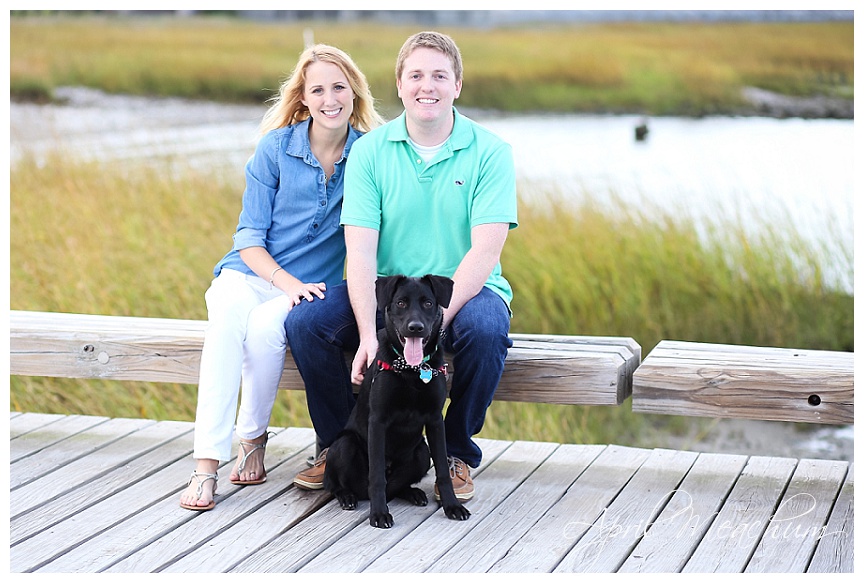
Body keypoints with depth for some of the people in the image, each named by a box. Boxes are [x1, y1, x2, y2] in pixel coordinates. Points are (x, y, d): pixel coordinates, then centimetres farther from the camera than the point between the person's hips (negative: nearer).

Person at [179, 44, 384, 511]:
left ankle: (253, 439, -11)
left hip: (312, 287, 0)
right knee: (227, 319, -34)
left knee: (263, 327, -34)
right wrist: (288, 282, -17)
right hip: (250, 273, 0)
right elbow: (249, 237, 0)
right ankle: (206, 463, -36)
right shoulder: (276, 147, -1)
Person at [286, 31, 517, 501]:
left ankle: (457, 453, -9)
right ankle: (339, 446, 1)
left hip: (465, 289, -2)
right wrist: (368, 334, -25)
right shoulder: (369, 150, -1)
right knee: (305, 322, -21)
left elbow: (484, 251, -17)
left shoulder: (489, 152, -7)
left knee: (485, 330, -35)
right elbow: (360, 251, -10)